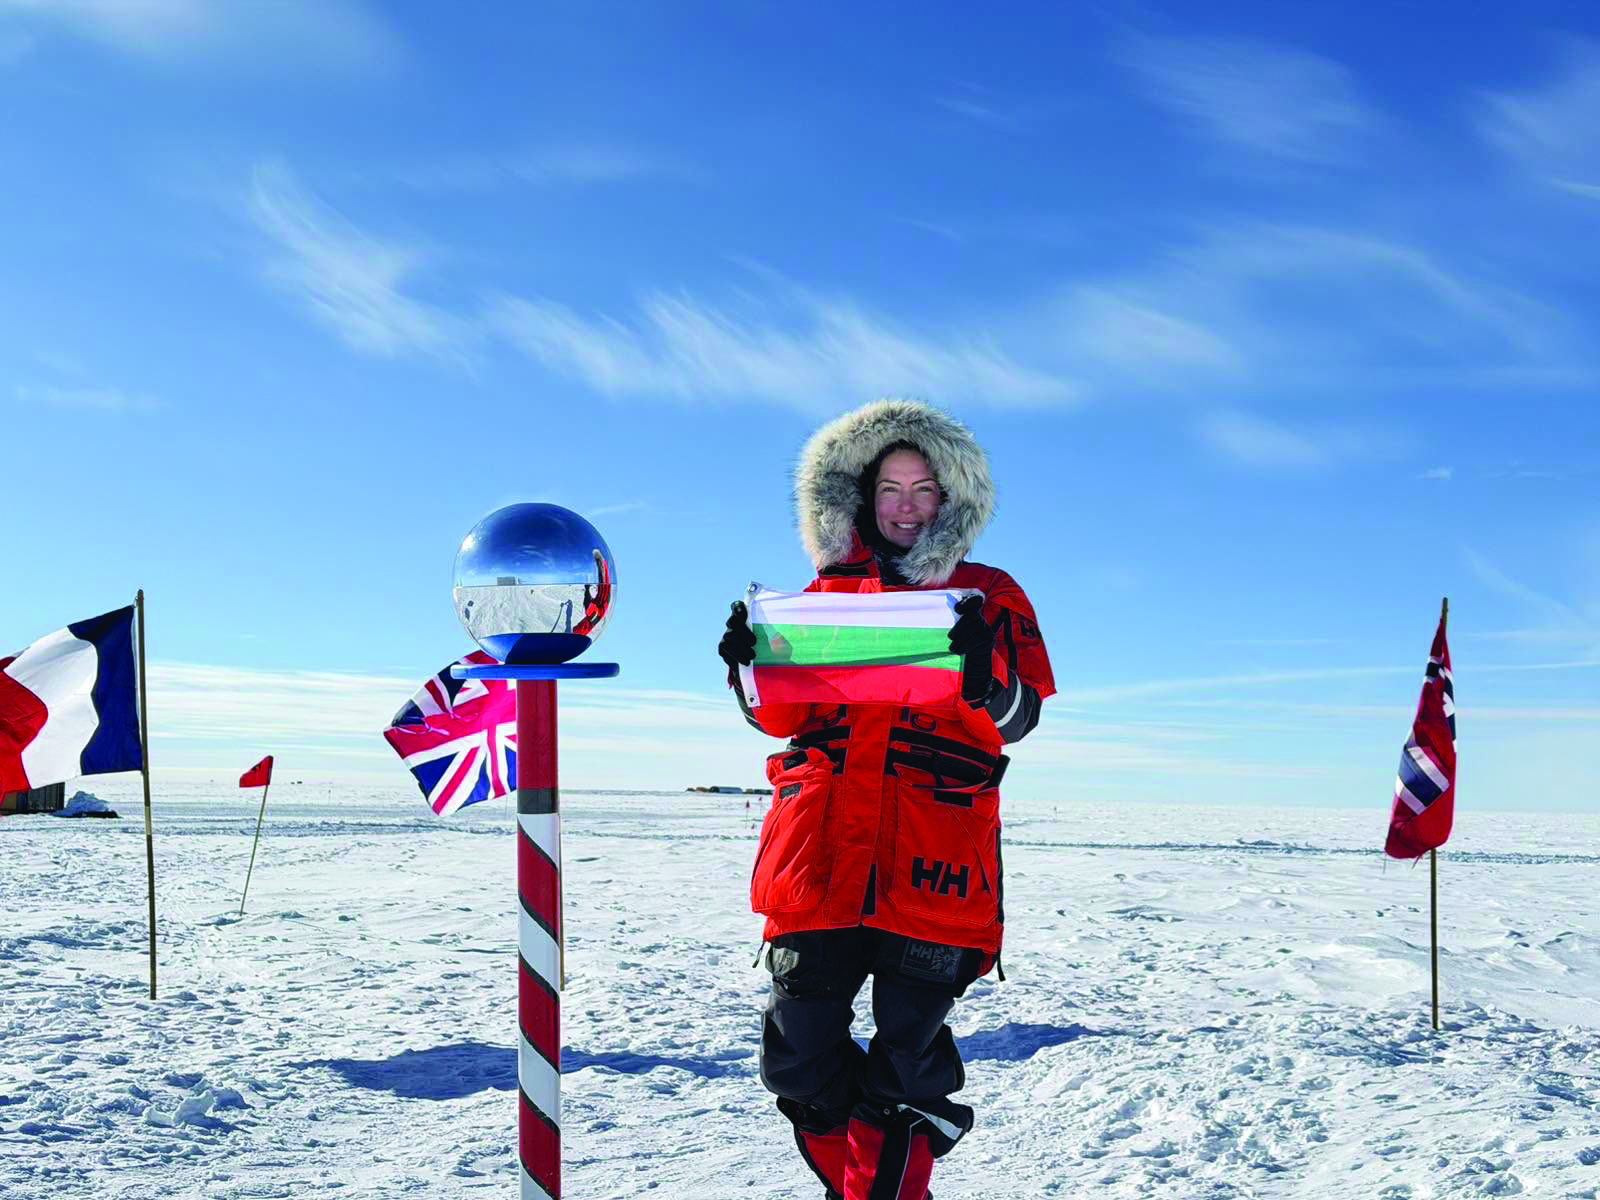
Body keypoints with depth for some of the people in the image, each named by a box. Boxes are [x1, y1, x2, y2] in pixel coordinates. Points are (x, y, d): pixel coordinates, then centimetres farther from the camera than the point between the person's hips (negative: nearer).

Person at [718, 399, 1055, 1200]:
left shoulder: (988, 596, 12)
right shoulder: (828, 591, 19)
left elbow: (1017, 719, 1)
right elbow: (783, 718, 14)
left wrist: (983, 672, -21)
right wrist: (751, 666, -6)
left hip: (932, 862, -2)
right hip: (822, 848, 2)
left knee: (905, 1071, -3)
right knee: (799, 1062, 1)